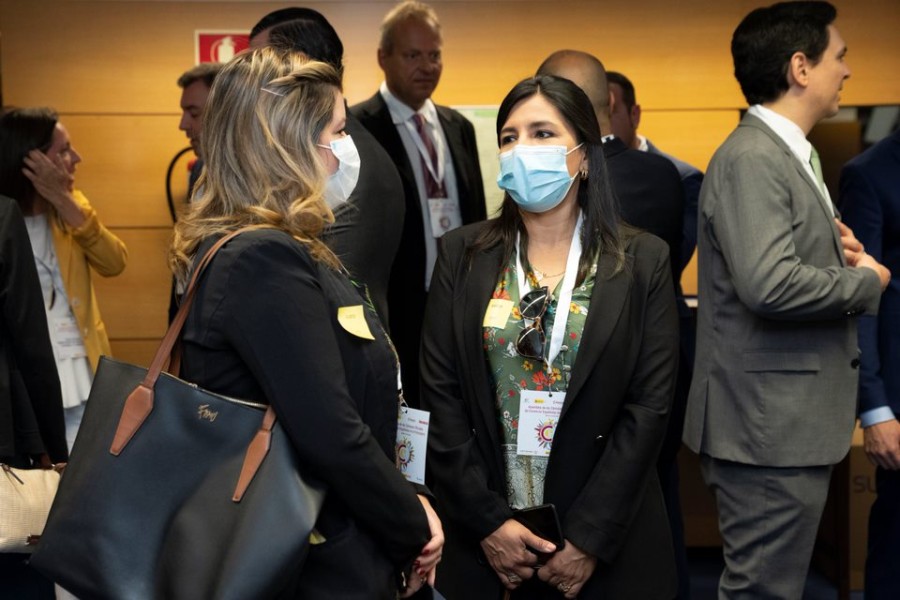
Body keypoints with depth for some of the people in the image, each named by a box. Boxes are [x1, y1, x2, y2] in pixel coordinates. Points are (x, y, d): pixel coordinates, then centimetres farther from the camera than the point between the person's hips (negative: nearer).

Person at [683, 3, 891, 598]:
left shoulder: (791, 153, 14)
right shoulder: (751, 157, -17)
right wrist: (866, 280, -14)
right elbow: (770, 284, -29)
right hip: (769, 423, -10)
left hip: (795, 417, 10)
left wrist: (838, 253, 1)